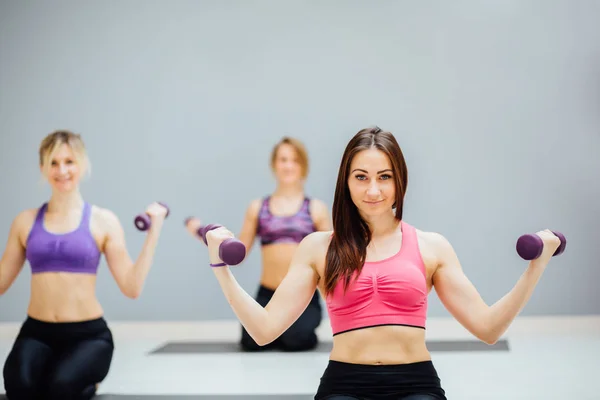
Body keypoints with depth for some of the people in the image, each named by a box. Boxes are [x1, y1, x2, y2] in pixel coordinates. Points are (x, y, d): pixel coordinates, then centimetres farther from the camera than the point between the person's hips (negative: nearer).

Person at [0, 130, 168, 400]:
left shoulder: (103, 221, 2)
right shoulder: (26, 221, 9)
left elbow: (132, 288, -4)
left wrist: (154, 230, -7)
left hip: (88, 333, -1)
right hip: (37, 332, 2)